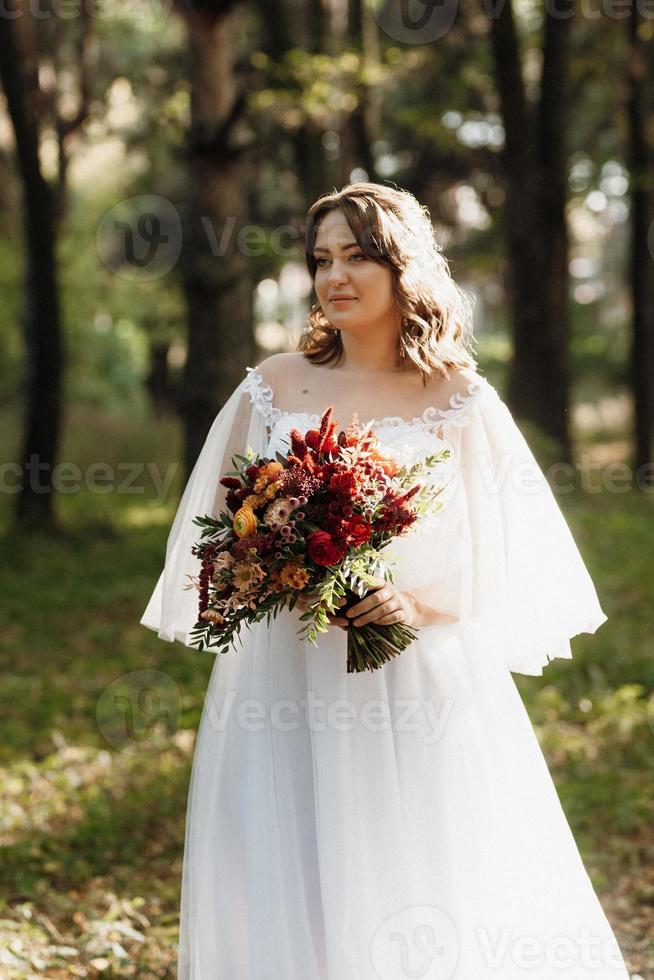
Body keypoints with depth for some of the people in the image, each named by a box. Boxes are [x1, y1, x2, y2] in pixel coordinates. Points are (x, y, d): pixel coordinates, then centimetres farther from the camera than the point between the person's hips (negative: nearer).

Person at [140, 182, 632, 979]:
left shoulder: (460, 402, 1)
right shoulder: (271, 388, 5)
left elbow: (507, 565, 2)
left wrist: (421, 605, -14)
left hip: (422, 697, -1)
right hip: (286, 696, 1)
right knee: (284, 905, 3)